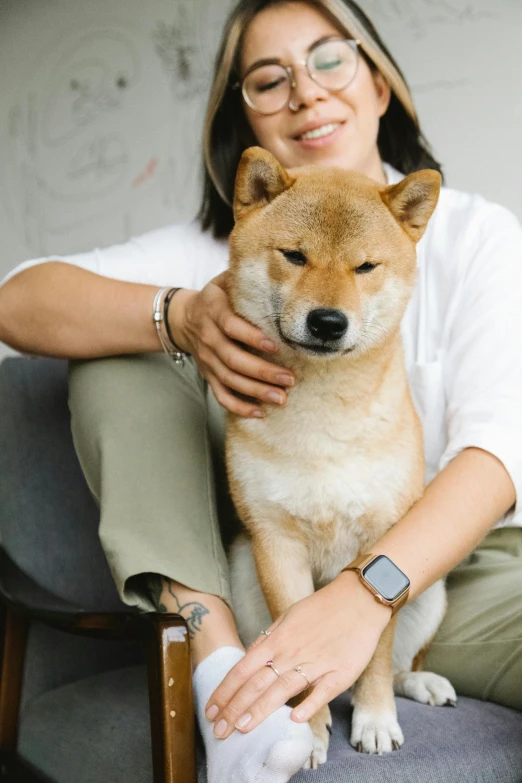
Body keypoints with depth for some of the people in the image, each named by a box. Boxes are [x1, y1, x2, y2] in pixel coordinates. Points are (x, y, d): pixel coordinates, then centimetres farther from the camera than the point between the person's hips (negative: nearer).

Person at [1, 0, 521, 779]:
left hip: (449, 559, -2)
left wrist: (366, 595, -32)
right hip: (269, 566, 3)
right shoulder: (219, 247, 6)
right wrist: (182, 316, -27)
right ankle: (218, 651, -25)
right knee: (119, 344, -10)